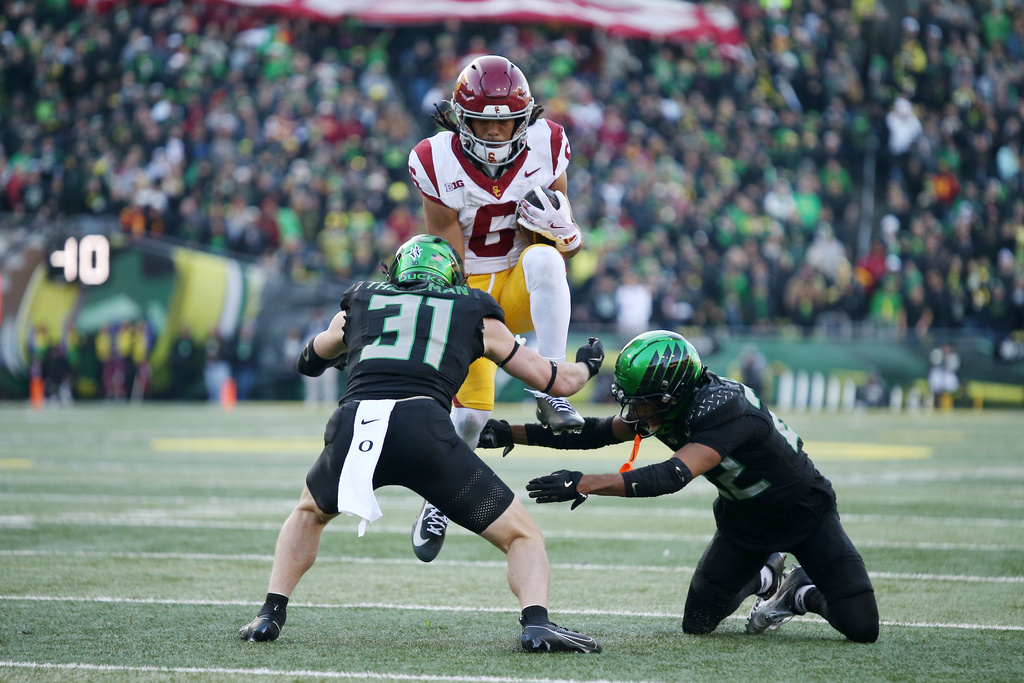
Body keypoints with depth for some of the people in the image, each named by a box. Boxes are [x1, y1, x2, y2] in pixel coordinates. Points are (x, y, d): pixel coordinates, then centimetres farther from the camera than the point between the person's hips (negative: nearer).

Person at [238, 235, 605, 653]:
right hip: (423, 426, -2)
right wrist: (586, 365, 56)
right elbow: (558, 382, 33)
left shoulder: (358, 305, 30)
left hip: (354, 423, 2)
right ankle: (536, 622, -13)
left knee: (310, 512, 35)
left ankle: (270, 615, 21)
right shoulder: (475, 314, 27)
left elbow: (309, 362, 49)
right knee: (522, 536, 13)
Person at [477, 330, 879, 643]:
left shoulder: (727, 412, -39)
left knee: (861, 628, -16)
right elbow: (596, 433, -6)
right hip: (744, 518, 7)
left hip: (805, 515, -7)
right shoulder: (664, 408, -14)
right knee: (697, 623, 3)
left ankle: (801, 593, 15)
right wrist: (510, 434, -11)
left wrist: (585, 484, -51)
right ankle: (765, 580, 27)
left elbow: (671, 478, -47)